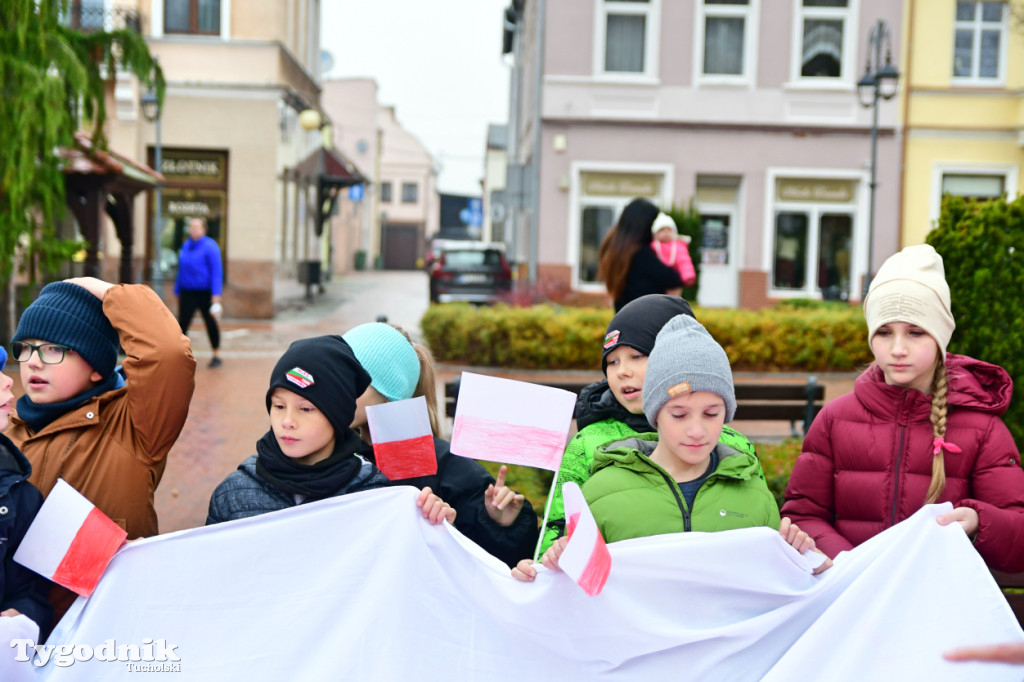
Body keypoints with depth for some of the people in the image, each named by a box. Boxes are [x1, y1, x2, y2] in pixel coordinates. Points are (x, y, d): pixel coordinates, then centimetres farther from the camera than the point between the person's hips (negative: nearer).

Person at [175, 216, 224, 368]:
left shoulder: (210, 246, -10)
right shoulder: (186, 246, 9)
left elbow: (217, 272, -13)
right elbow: (181, 270, 17)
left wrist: (216, 296, -18)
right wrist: (177, 291, 17)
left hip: (205, 293, -5)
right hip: (187, 293, 5)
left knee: (211, 323, 7)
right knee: (182, 323, -3)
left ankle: (216, 356, 20)